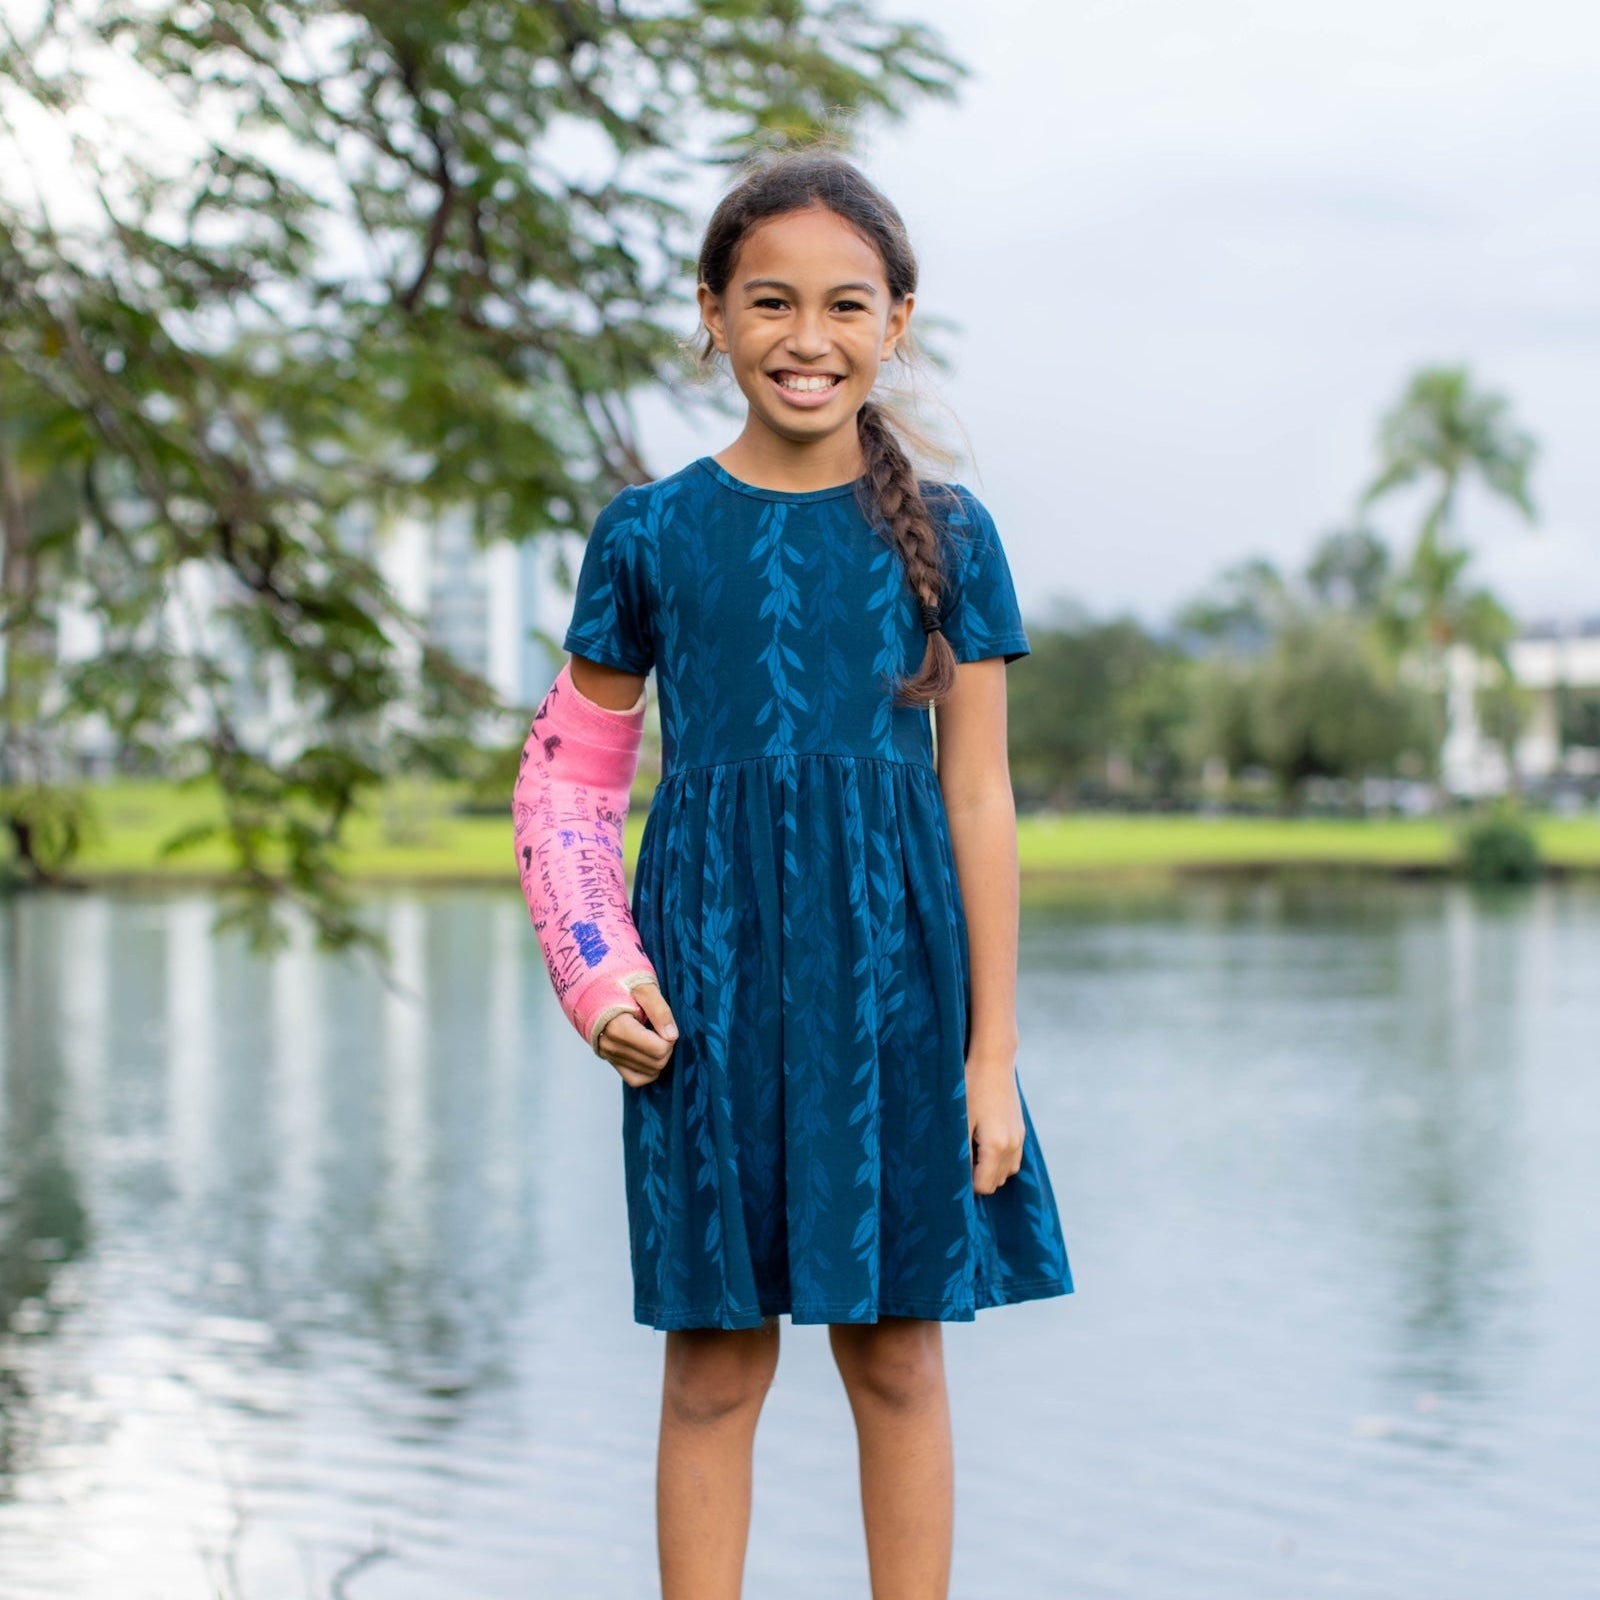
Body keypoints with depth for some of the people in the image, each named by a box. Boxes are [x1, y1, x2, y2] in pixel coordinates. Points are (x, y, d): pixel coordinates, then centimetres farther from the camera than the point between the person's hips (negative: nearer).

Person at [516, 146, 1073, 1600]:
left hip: (893, 971, 0)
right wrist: (601, 982, -6)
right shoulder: (651, 534, 3)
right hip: (710, 972, 0)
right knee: (716, 1359, 5)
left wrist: (993, 1047, 0)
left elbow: (979, 797, 2)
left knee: (897, 1350, 7)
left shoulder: (945, 534, 3)